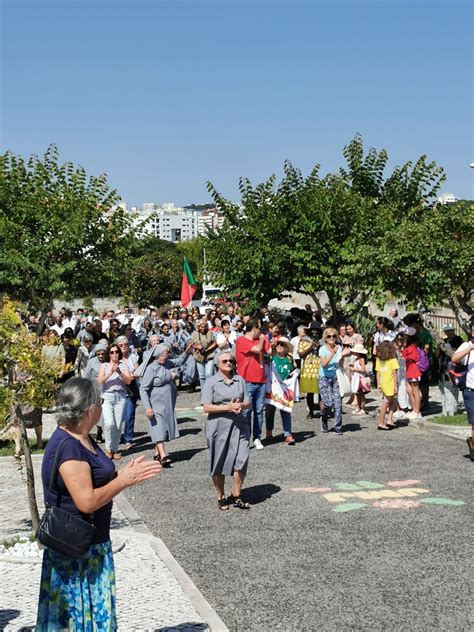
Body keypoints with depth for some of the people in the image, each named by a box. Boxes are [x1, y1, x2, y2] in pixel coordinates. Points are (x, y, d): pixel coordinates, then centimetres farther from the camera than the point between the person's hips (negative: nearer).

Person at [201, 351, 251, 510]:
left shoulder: (239, 380, 9)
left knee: (241, 460, -6)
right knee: (219, 464, 7)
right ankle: (221, 498, 22)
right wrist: (228, 407, -17)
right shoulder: (211, 382, -3)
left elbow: (247, 402, 12)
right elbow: (206, 407, -9)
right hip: (218, 426, -3)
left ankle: (235, 496, 10)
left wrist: (240, 405, -12)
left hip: (238, 425, 3)